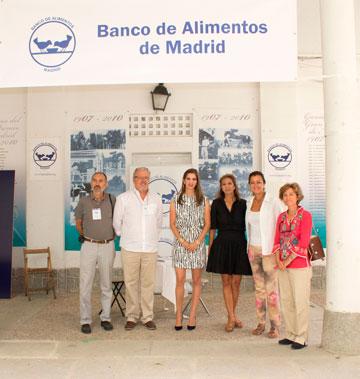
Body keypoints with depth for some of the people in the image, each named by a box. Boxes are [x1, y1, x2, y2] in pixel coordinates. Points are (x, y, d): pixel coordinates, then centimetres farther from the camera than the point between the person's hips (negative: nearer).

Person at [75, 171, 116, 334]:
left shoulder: (112, 200, -1)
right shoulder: (83, 201, -1)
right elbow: (78, 222, 15)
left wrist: (111, 235, 10)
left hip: (107, 246, 0)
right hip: (89, 246, 0)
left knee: (106, 285, 9)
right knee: (85, 285, 0)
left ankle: (105, 318, 20)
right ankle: (85, 321, 10)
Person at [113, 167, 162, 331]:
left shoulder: (156, 199, 9)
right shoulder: (123, 198, 0)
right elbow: (117, 222, 8)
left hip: (150, 248, 2)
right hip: (130, 249, -2)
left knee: (148, 283, 4)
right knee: (131, 283, 2)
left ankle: (147, 317, 15)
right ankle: (131, 317, 14)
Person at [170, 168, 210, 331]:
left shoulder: (204, 201, 6)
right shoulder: (176, 200, 5)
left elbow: (207, 224, 3)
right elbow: (172, 224, 2)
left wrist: (197, 242, -8)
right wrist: (183, 241, -8)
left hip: (198, 243, 1)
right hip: (180, 243, -1)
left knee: (196, 280, 5)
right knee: (180, 280, -2)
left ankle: (192, 316, 15)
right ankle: (179, 316, 10)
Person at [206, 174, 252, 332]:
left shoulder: (242, 204, 3)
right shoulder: (216, 203, 3)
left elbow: (247, 226, 5)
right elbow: (212, 227, 6)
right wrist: (210, 246, 5)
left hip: (239, 245, 0)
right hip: (222, 244, 0)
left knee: (236, 282, 6)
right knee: (226, 282, 2)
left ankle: (231, 316, 21)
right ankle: (232, 317, 8)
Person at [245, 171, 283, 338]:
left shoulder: (273, 202, -8)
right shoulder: (249, 202, 9)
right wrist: (249, 247, 14)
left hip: (269, 250, -5)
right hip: (253, 249, 5)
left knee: (271, 288, -3)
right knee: (258, 287, 11)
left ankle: (275, 326, 8)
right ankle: (261, 323, 20)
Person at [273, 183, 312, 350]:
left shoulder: (305, 215, -6)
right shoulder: (281, 217, 11)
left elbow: (303, 243, -13)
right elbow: (277, 241, 11)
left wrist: (287, 261, -13)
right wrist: (278, 260, -4)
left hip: (299, 265, -6)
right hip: (283, 266, 6)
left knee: (300, 302, 0)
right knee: (286, 301, 11)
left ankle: (301, 338, 11)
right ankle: (291, 335, 23)